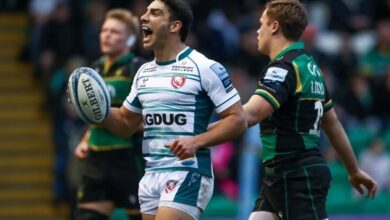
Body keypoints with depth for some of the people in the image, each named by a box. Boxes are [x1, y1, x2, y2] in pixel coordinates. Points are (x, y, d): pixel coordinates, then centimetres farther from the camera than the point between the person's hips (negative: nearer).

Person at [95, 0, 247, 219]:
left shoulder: (206, 68, -8)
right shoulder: (144, 72, 15)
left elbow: (238, 120, -9)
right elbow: (125, 123, 24)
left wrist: (196, 142, -22)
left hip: (188, 174, -8)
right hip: (151, 176, 8)